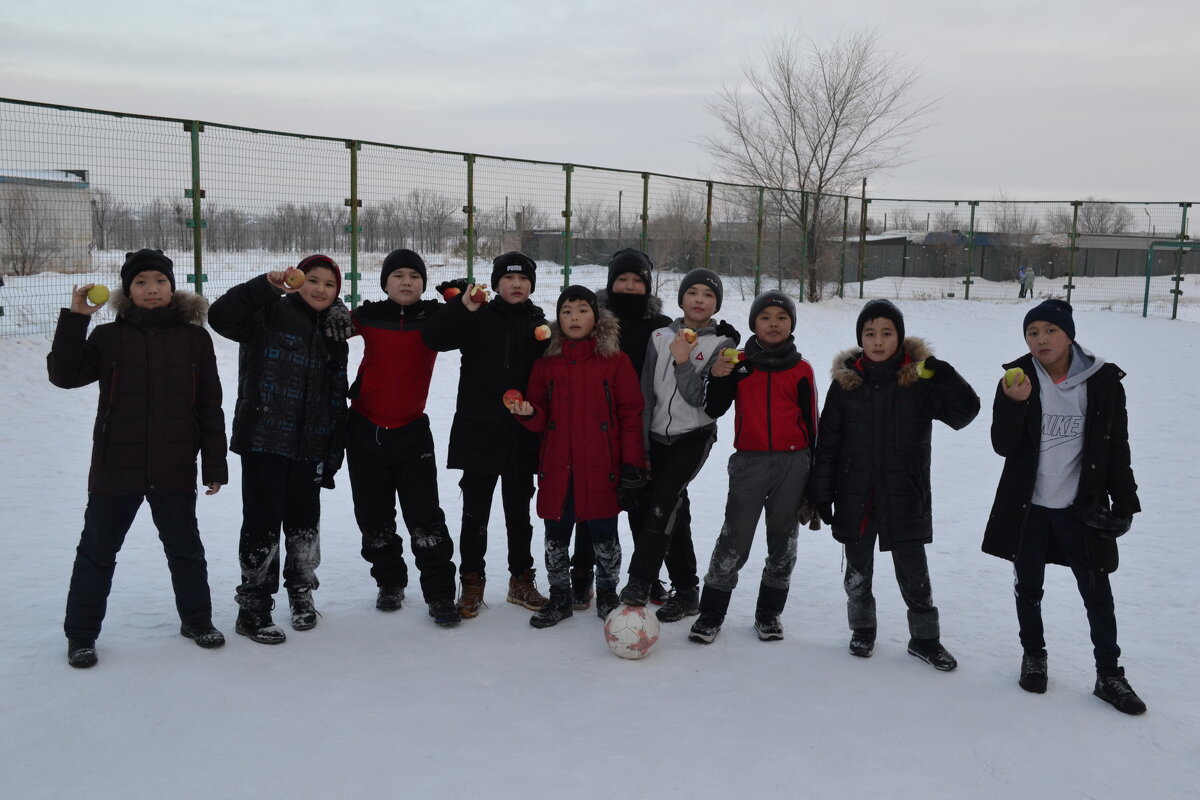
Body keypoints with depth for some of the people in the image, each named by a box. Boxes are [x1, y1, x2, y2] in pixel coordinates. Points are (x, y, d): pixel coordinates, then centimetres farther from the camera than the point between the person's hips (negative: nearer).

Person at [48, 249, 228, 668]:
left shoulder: (194, 338, 0)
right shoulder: (109, 337, 0)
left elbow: (209, 407, 1)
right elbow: (65, 374, -9)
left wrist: (215, 465, 1)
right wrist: (74, 318, -15)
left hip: (175, 468, 1)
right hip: (115, 465, 0)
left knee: (185, 547, 15)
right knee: (97, 550, 10)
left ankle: (196, 618, 34)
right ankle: (81, 634, 24)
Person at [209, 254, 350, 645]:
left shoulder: (334, 332, 13)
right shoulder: (270, 314, -4)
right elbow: (220, 317, -21)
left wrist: (335, 450, 12)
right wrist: (265, 286, -28)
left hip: (309, 446, 5)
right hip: (263, 439, -5)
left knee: (304, 523, 14)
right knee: (263, 523, -4)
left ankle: (302, 593, 32)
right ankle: (253, 608, 8)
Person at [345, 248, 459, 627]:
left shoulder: (434, 316, -4)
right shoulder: (369, 317, -2)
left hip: (412, 432, -2)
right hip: (365, 431, 2)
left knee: (425, 518, -3)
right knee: (374, 517, 13)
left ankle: (440, 595, 7)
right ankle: (389, 583, 31)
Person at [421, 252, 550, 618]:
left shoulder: (538, 324, 8)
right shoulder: (477, 318, 0)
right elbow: (432, 338, -14)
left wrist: (547, 344, -12)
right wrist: (461, 306, -25)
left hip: (523, 433, 2)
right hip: (479, 430, -2)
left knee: (519, 511, 13)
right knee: (475, 512, 5)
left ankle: (521, 580, 26)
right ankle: (472, 583, 17)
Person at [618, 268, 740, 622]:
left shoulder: (722, 344, -4)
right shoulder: (660, 337, 5)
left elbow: (701, 400, -13)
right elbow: (646, 393, 5)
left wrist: (683, 363, -25)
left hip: (695, 436, -4)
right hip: (657, 436, 4)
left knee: (664, 499, -23)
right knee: (674, 512, 7)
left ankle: (640, 581, -23)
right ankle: (686, 590, 18)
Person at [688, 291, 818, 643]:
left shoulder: (801, 370, 4)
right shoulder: (738, 364, 4)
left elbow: (811, 423, 8)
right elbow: (714, 410, 1)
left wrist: (814, 476, 8)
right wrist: (717, 377, -16)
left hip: (792, 463, 1)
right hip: (749, 463, -1)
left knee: (783, 541, 10)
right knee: (734, 541, -3)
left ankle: (769, 612, 24)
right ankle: (711, 614, 8)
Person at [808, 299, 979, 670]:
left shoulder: (920, 378, -6)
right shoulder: (846, 381, -3)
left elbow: (964, 412, -13)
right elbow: (828, 442, 0)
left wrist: (943, 374, -27)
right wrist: (821, 493, 0)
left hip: (905, 496, -1)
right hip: (856, 496, 1)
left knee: (913, 571, 8)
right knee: (858, 569, 14)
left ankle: (925, 637, 26)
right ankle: (862, 629, 34)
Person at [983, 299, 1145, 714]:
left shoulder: (1103, 381, -6)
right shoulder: (1017, 379, -6)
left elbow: (1116, 446, 2)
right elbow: (1003, 446, -10)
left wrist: (1124, 500, 1)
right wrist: (1016, 403, -25)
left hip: (1081, 507, -1)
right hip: (1027, 505, 1)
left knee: (1097, 591, 5)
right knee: (1029, 587, 14)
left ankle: (1109, 674, 20)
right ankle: (1033, 656, 33)